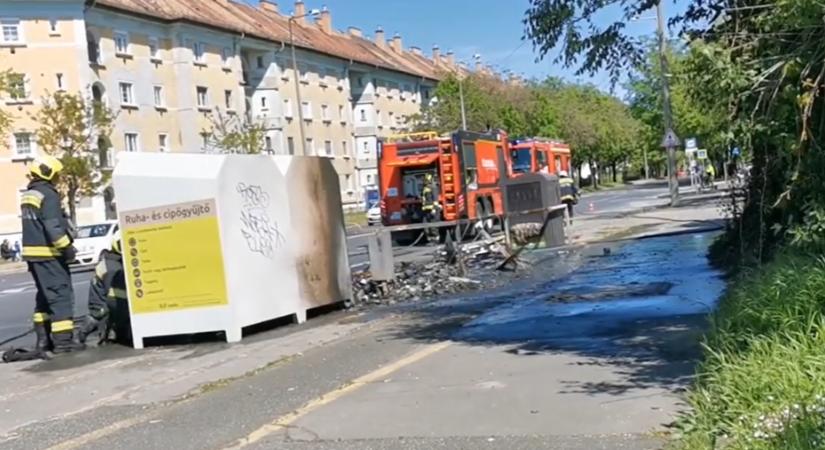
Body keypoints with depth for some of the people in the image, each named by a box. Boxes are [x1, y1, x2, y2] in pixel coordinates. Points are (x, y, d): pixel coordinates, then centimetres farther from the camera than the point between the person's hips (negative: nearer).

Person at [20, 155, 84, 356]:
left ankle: (43, 339, 19)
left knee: (45, 296, 16)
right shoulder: (48, 195, -14)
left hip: (32, 252, 9)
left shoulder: (27, 195, 16)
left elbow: (33, 225, 17)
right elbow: (53, 227, -21)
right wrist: (67, 247, -16)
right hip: (48, 253, -9)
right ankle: (62, 340, -7)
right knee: (61, 295, -5)